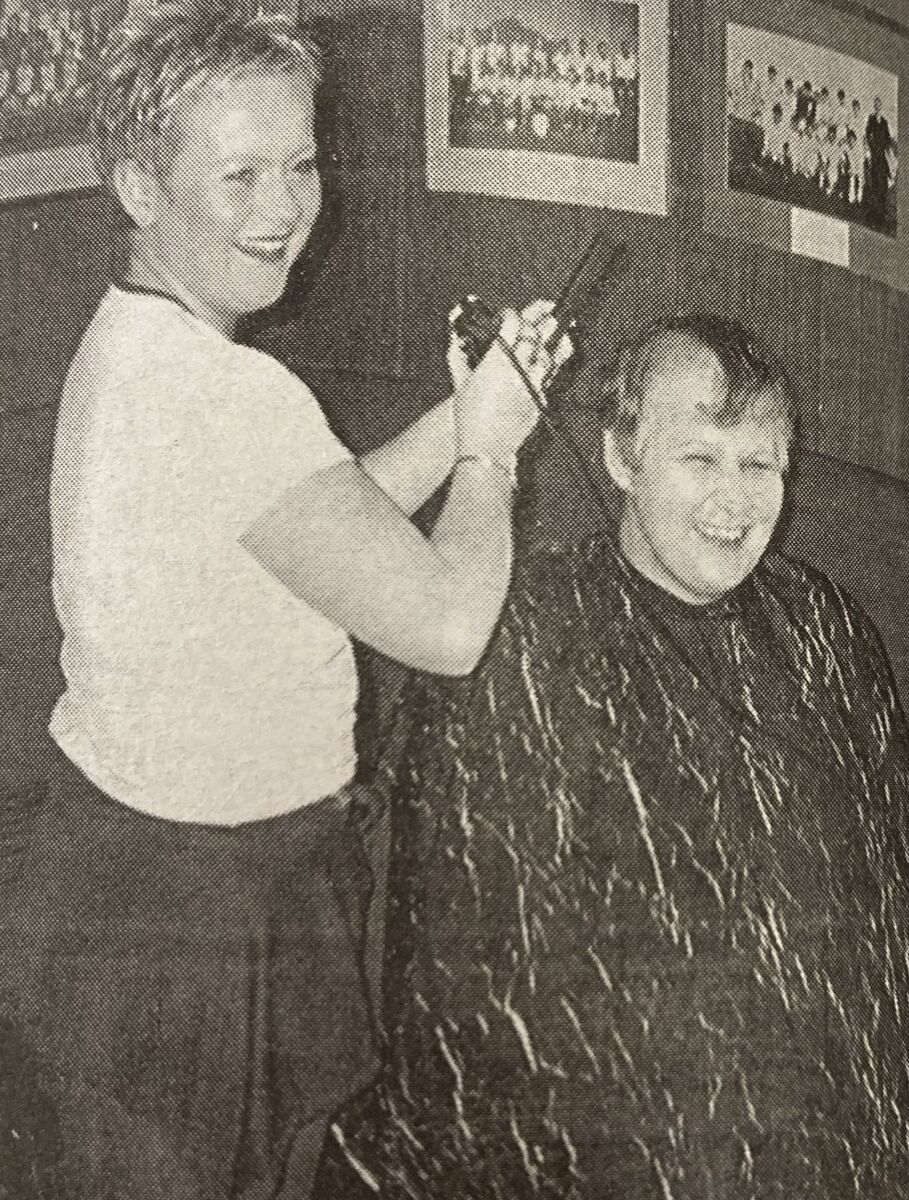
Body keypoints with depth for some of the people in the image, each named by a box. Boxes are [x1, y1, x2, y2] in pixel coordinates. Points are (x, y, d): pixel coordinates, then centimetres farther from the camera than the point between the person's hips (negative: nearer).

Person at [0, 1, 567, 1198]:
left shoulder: (129, 343, 6)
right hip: (191, 911, -9)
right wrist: (489, 444, -7)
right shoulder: (230, 392, -26)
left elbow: (340, 522, 13)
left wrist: (467, 410, 4)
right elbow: (446, 622, -24)